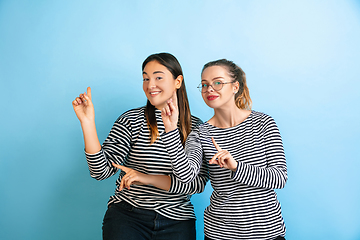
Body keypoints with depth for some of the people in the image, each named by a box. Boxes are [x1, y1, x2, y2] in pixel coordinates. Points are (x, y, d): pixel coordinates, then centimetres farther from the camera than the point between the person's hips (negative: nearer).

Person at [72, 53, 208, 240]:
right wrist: (87, 122, -19)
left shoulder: (198, 128, 0)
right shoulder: (131, 120, -3)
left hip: (176, 220, 1)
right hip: (126, 215, -1)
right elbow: (101, 171, -9)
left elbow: (199, 182, -8)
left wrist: (148, 178, -18)